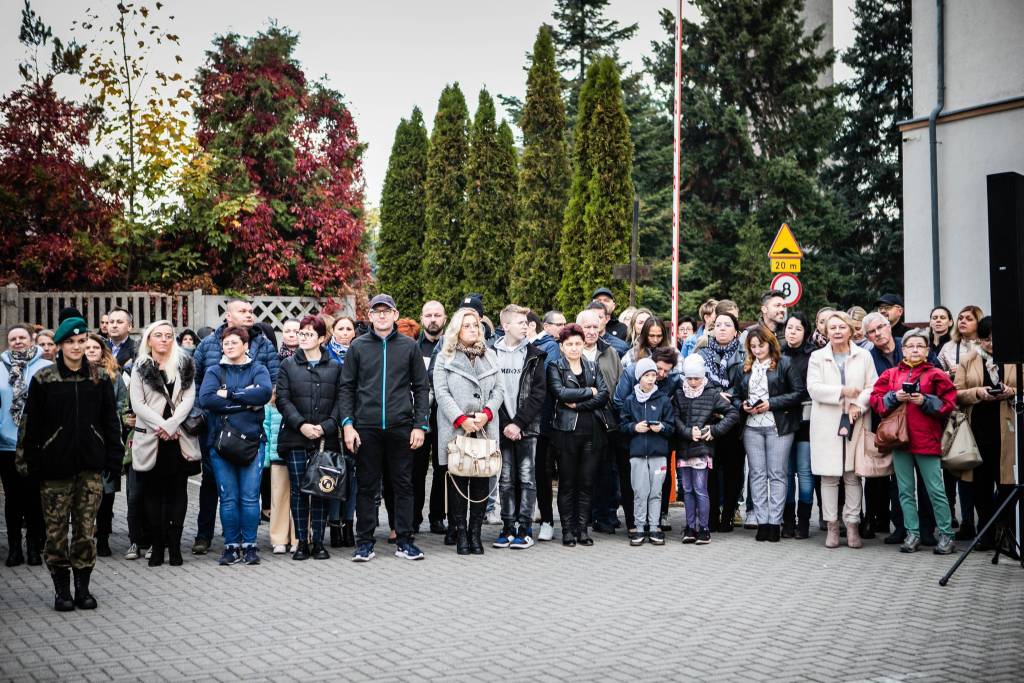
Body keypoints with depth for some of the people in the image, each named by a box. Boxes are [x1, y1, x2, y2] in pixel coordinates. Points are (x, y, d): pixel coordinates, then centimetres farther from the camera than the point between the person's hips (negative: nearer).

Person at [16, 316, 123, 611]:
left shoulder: (100, 378, 6)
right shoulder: (43, 379, 0)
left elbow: (110, 420, 10)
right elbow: (31, 424, 1)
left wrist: (113, 457, 4)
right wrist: (30, 462, -3)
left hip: (90, 465, 2)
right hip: (55, 465, -1)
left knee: (86, 529, 4)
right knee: (56, 530, 2)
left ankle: (83, 587, 14)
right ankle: (61, 589, 13)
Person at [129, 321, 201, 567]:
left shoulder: (184, 364, 8)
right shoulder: (140, 368, 7)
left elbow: (188, 398, 0)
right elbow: (138, 404, -1)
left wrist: (170, 425, -12)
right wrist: (161, 426, -12)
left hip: (179, 438, 0)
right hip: (150, 439, 0)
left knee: (177, 491, 1)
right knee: (153, 492, 1)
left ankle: (175, 545, 5)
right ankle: (157, 545, 7)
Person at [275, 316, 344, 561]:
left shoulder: (334, 367, 9)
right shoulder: (288, 365, 8)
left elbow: (340, 401, 3)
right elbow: (283, 400, 1)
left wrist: (325, 426, -10)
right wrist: (301, 425, -12)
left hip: (326, 439, 0)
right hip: (295, 439, 0)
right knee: (298, 490, 0)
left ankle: (318, 542, 8)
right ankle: (302, 542, 6)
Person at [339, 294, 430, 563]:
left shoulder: (409, 346, 7)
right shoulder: (358, 346, 7)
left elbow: (421, 387, 7)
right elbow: (346, 387, 6)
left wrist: (421, 425, -1)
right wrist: (347, 424, -4)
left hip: (401, 427, 0)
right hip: (366, 427, 0)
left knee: (403, 485, 5)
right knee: (367, 487, 5)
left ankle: (404, 541, 13)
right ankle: (365, 542, 12)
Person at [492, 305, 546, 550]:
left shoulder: (534, 355, 3)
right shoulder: (492, 354, 5)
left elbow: (539, 393, -3)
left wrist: (518, 423, -10)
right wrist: (504, 424, -8)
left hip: (527, 427, -1)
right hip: (502, 427, 1)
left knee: (527, 478, -1)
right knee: (505, 479, 5)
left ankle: (525, 528, 3)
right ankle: (508, 527, 11)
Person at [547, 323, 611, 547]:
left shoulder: (592, 367, 14)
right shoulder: (555, 367, 3)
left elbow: (604, 396, 0)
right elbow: (561, 393, -15)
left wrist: (578, 404, -11)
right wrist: (589, 392, -6)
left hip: (592, 431, 3)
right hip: (566, 430, -3)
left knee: (587, 483, 4)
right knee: (567, 483, 1)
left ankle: (583, 529, 11)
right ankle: (568, 530, 7)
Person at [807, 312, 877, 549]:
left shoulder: (863, 356, 9)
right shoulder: (817, 357, 7)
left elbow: (873, 387, 4)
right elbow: (813, 387, -5)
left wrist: (859, 405, -12)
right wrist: (842, 391, -15)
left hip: (854, 423, 1)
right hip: (826, 423, 0)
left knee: (853, 475, 2)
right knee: (829, 476, 0)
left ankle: (852, 525, 8)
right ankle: (831, 526, 7)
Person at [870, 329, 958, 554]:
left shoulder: (936, 375, 2)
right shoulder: (891, 374, 11)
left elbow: (948, 403, -2)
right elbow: (876, 400, 7)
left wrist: (925, 401, -14)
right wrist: (894, 397, -9)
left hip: (927, 439, -3)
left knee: (936, 490, -1)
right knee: (905, 491, 7)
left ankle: (946, 535, 7)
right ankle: (912, 534, 14)